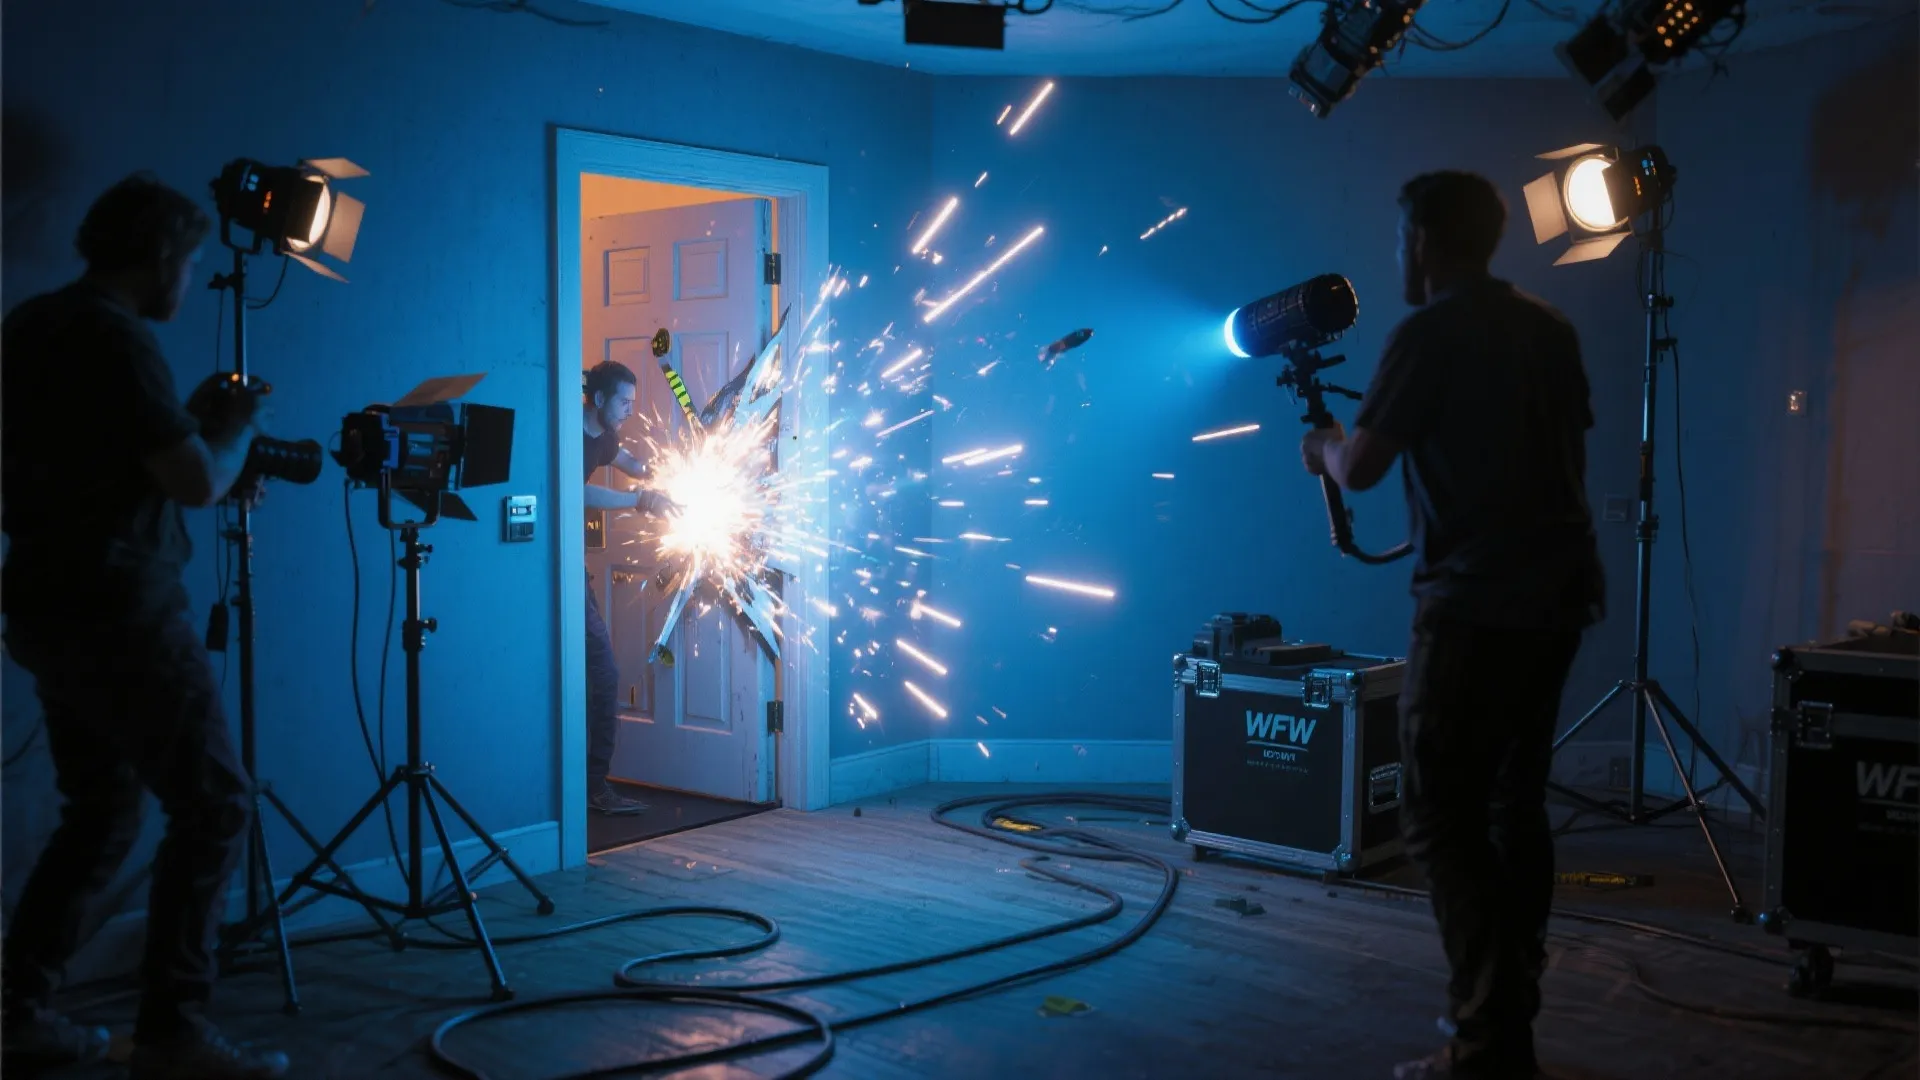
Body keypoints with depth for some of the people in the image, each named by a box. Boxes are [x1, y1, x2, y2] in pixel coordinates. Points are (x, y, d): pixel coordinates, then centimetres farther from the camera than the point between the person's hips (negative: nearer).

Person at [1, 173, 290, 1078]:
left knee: (100, 813, 17)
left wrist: (197, 432, 20)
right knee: (213, 804, -3)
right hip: (119, 616, -9)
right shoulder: (117, 339, -16)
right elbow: (199, 483, -18)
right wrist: (241, 426, 0)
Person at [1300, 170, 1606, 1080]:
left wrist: (1323, 446, 11)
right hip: (1557, 594, 8)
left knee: (1442, 819, -4)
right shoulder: (1549, 328, 13)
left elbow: (1360, 469, -10)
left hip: (1477, 603, -8)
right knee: (1514, 807, 14)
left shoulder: (1429, 335, -10)